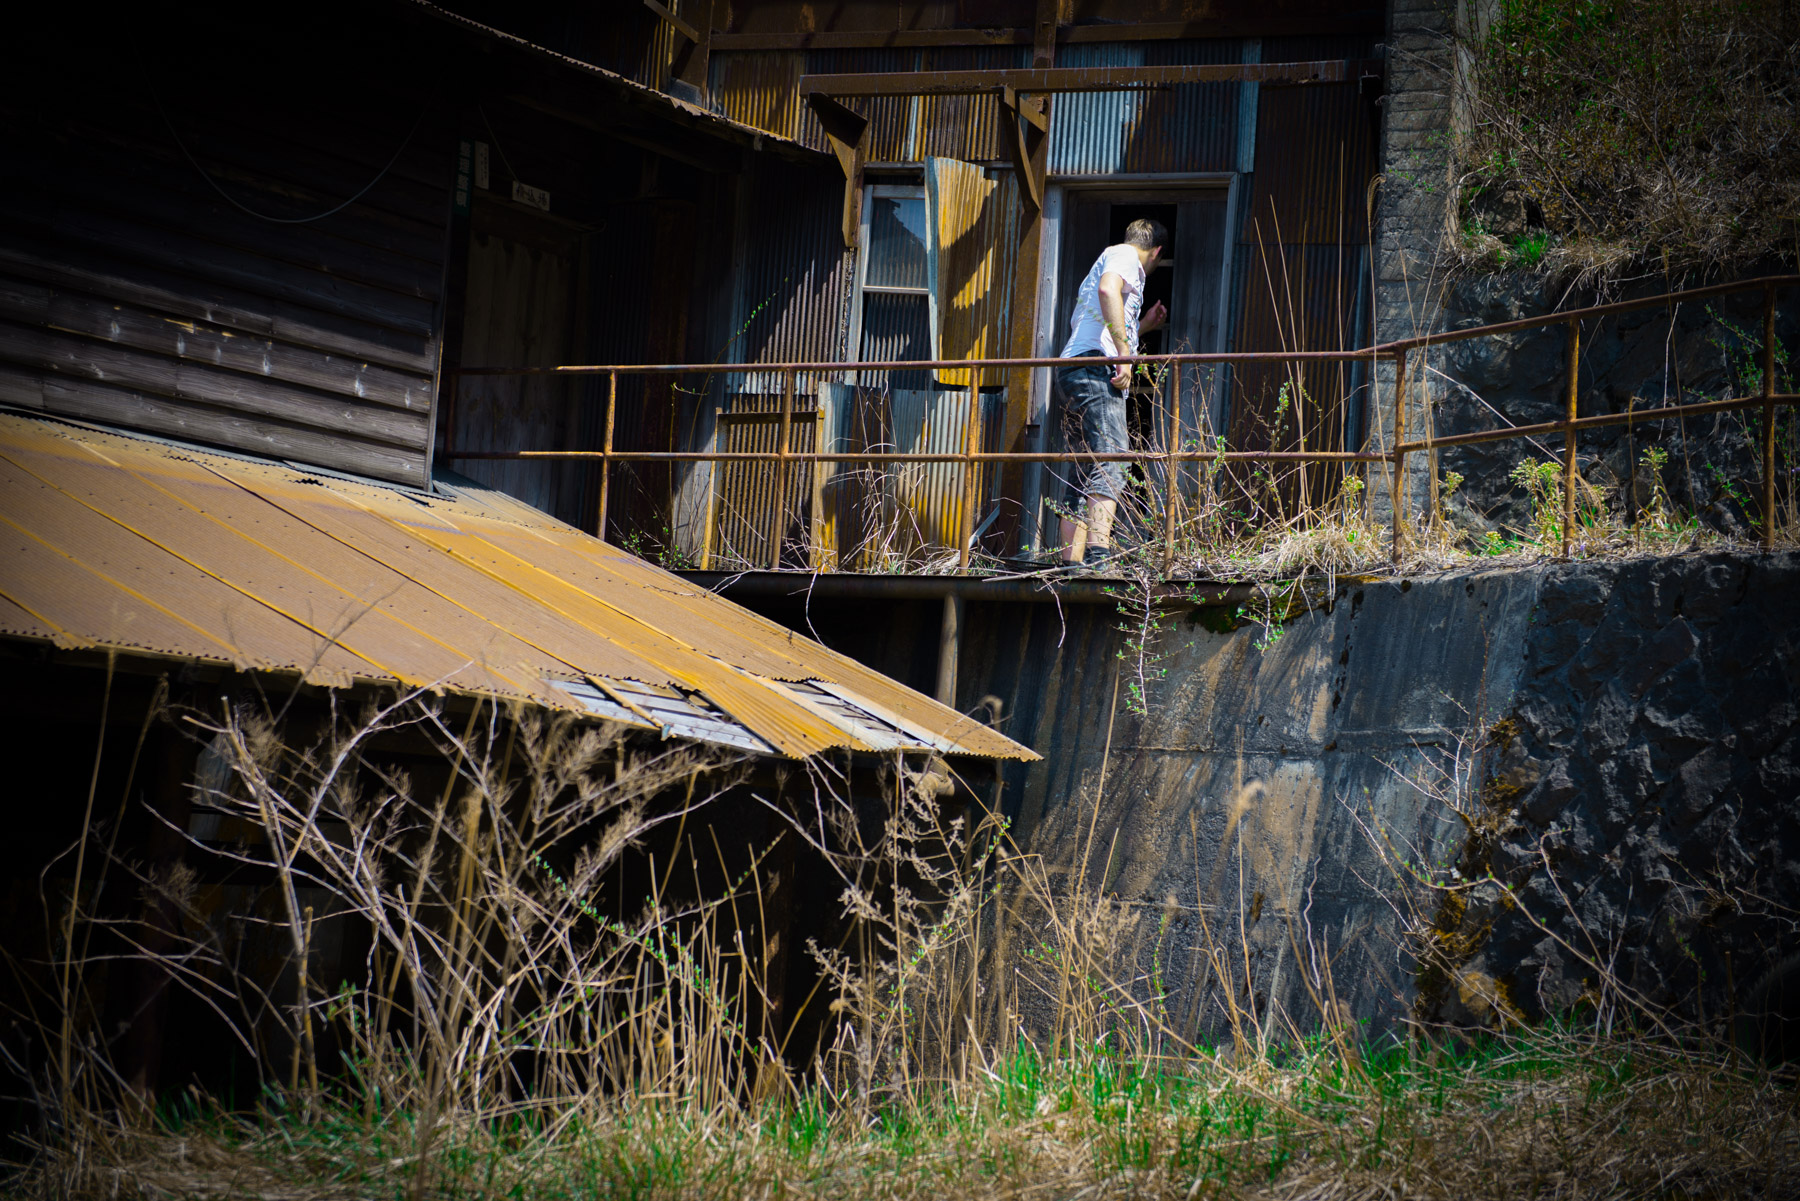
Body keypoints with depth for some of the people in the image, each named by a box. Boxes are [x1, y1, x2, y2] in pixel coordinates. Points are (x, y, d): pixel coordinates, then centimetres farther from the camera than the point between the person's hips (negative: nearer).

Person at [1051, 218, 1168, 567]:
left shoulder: (1112, 258, 35)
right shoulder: (1125, 255, 6)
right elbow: (1108, 288, -18)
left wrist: (1143, 325, 47)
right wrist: (1124, 352, -21)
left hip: (1072, 372, 10)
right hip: (1094, 370, -10)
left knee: (1081, 475, 6)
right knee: (1111, 458, -22)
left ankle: (1071, 565, 1)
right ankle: (1098, 554, -37)